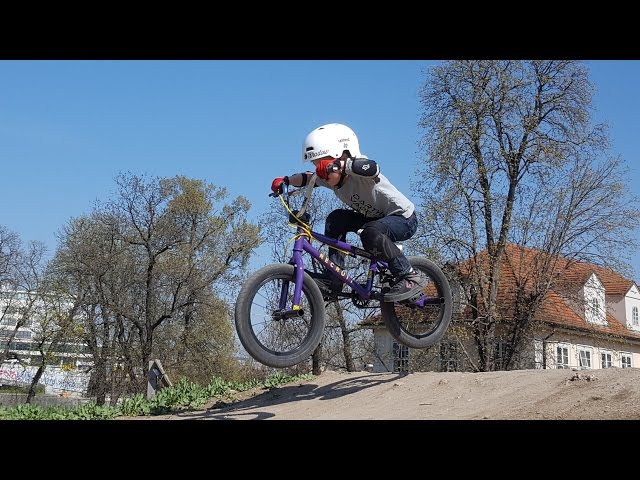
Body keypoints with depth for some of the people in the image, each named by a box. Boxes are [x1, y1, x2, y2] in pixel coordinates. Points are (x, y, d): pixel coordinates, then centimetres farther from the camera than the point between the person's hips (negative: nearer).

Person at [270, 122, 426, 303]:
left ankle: (410, 277, -20)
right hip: (375, 218, 8)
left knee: (371, 232, -36)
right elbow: (306, 178, -2)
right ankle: (334, 277, -7)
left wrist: (336, 166, -58)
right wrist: (285, 180, -21)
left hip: (404, 219, -8)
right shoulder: (330, 178, -5)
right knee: (336, 218, -10)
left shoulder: (358, 174, -29)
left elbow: (372, 167, -52)